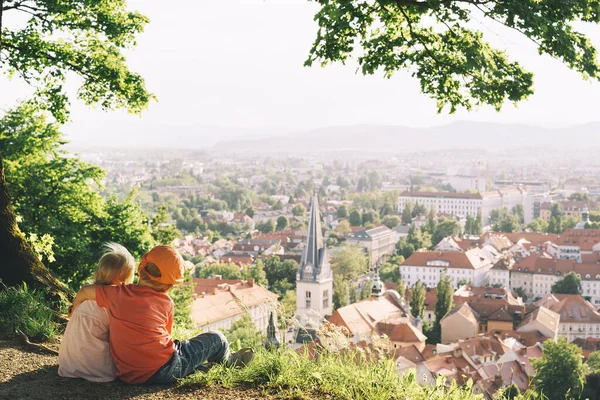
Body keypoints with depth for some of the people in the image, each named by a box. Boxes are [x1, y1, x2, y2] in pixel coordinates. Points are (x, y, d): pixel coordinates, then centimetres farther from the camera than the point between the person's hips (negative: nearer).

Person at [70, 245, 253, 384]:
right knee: (216, 339, 15)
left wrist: (75, 312, 28)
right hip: (164, 370, -5)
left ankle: (200, 365, 45)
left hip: (128, 375, 5)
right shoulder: (166, 303, -9)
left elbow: (84, 292, 8)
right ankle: (227, 362, 47)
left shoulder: (116, 294, -4)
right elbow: (166, 334, 5)